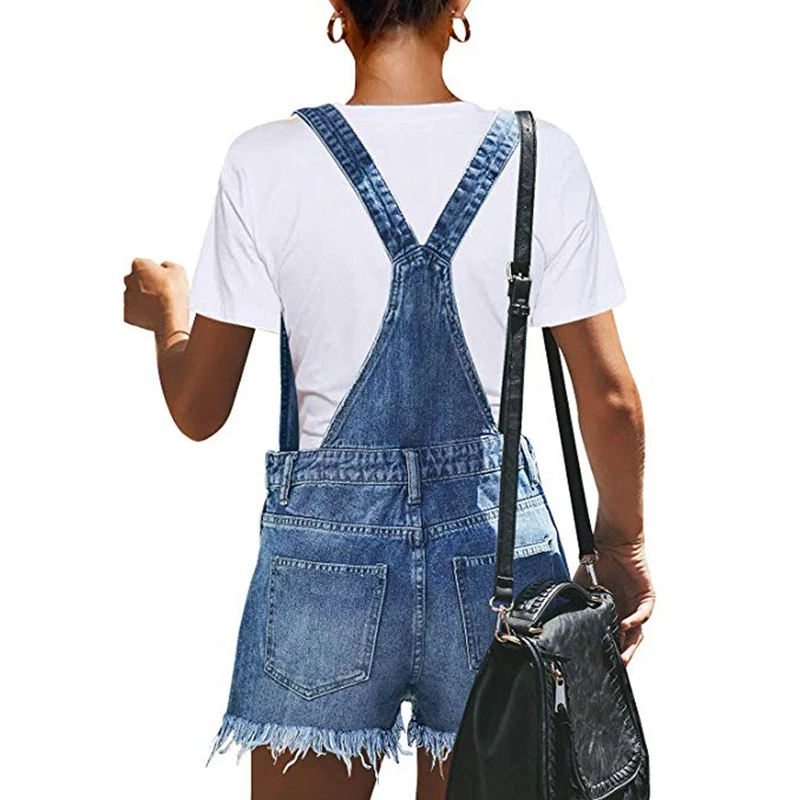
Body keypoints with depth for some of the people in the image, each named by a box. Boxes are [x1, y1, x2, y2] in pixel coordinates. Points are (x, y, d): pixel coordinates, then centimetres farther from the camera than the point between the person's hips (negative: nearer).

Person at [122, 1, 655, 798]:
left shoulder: (265, 163, -7)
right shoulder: (541, 157, -5)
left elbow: (198, 411, -1)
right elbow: (609, 397, -1)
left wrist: (166, 310, 20)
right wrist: (620, 543, 15)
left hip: (324, 546, -1)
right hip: (498, 550, 1)